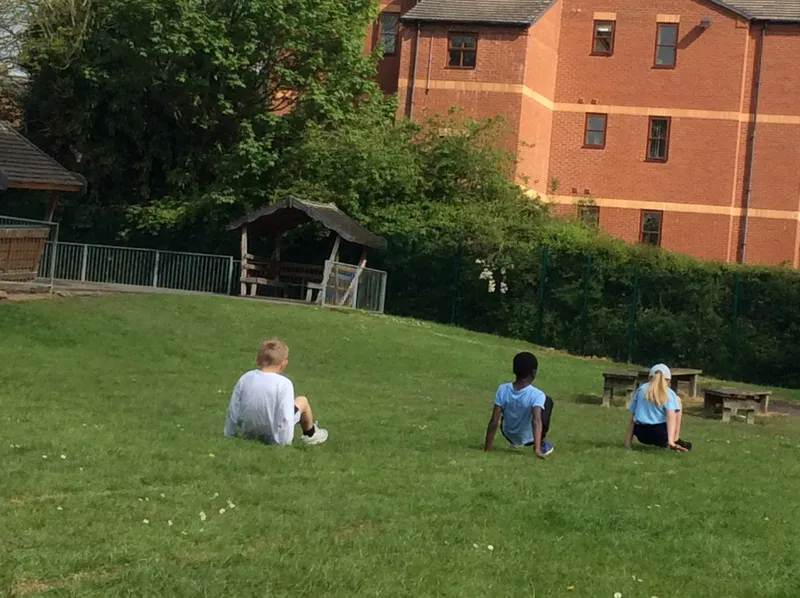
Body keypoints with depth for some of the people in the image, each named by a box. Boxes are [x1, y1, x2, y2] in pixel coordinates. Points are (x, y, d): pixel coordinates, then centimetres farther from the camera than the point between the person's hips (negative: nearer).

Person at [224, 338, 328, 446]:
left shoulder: (244, 379, -9)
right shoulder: (284, 383, -21)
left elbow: (232, 411, -2)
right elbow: (286, 417, -25)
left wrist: (229, 435, 10)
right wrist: (285, 440, -17)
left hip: (247, 434, 4)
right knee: (302, 401, 16)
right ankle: (310, 434, 41)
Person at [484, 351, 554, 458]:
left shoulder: (502, 389, -18)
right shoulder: (536, 395, -26)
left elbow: (494, 421, -18)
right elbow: (537, 421, -40)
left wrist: (487, 448, -13)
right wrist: (537, 449, -48)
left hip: (509, 436, 3)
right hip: (528, 439, -3)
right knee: (547, 401, 13)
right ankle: (541, 445, 12)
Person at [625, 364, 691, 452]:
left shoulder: (641, 389, 14)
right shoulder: (669, 393, 4)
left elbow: (632, 418, 12)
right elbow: (671, 416, -12)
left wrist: (628, 442, 13)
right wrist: (671, 441, -22)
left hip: (641, 435, 5)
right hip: (660, 433, -5)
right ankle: (676, 441, 16)